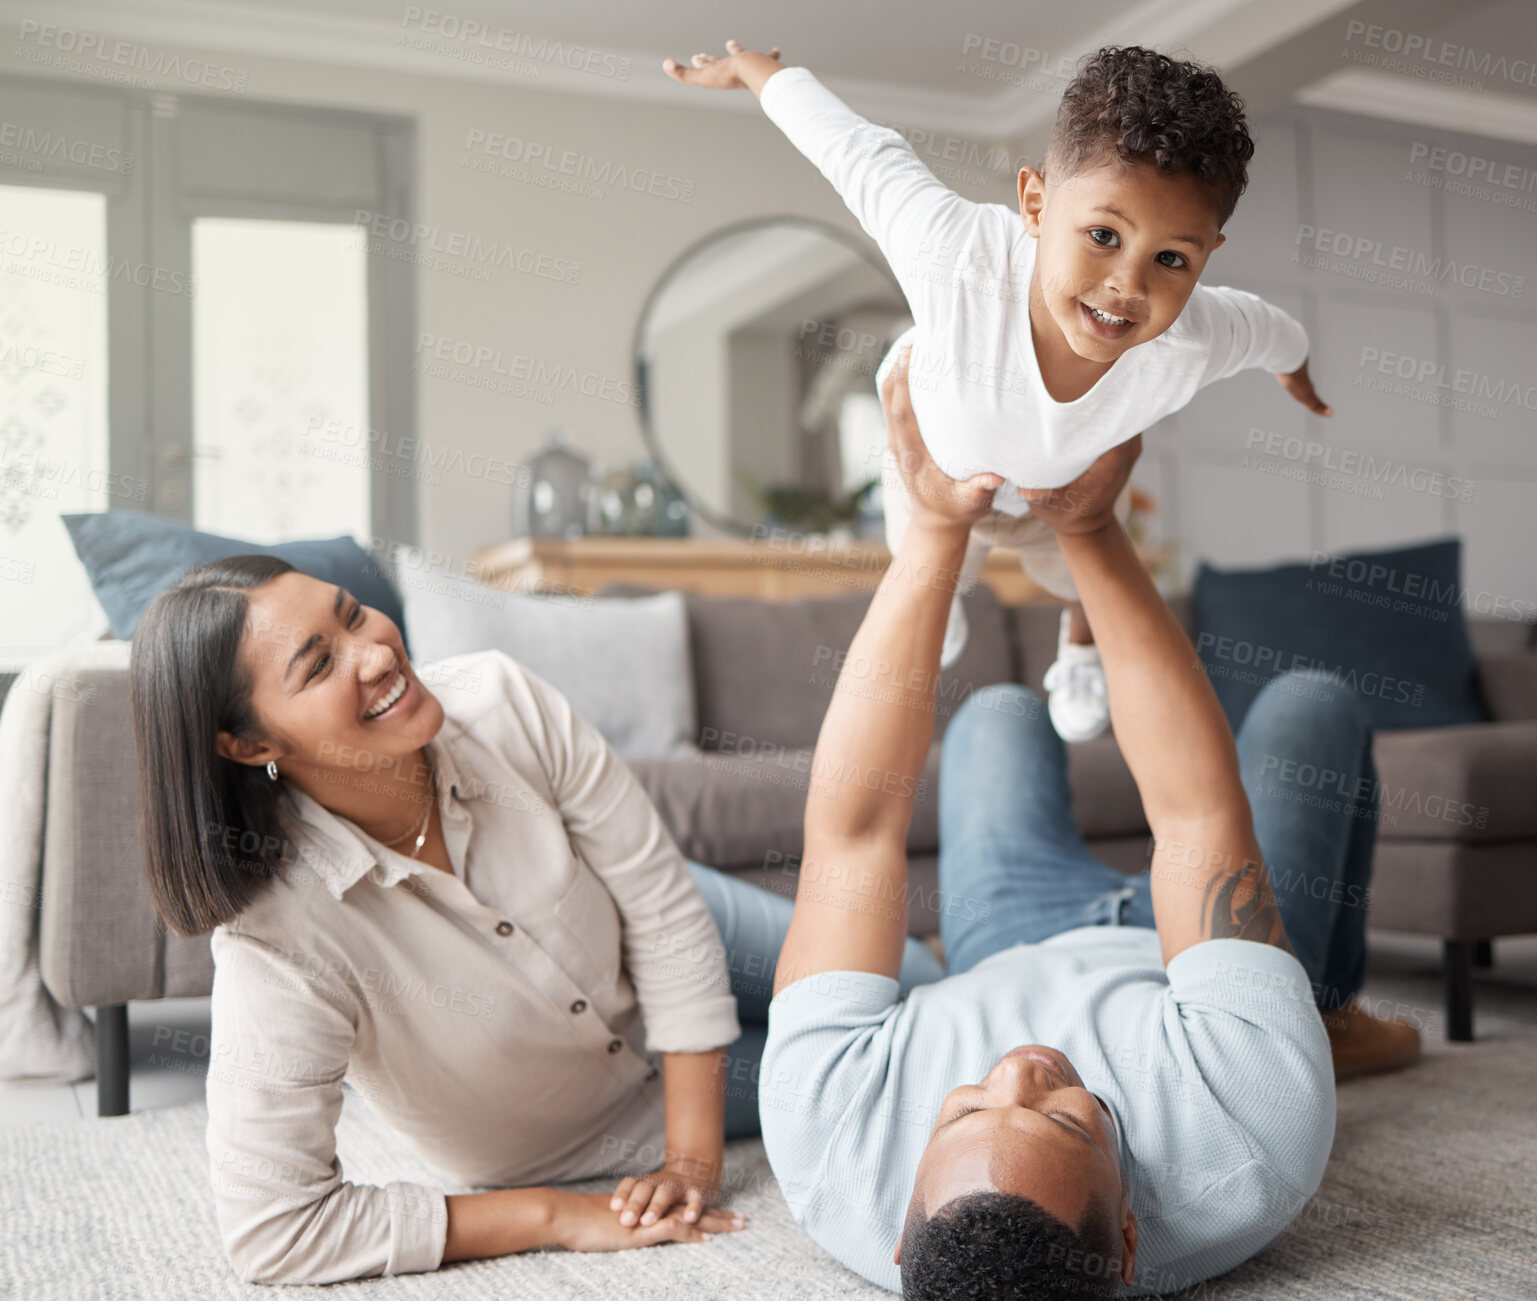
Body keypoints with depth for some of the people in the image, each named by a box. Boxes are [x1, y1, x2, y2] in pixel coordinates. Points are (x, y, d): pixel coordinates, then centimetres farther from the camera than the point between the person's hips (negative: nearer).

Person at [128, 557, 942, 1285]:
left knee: (918, 986, 17)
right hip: (589, 1130, -2)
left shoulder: (497, 703, -31)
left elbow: (662, 906, -21)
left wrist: (693, 1157, -23)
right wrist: (560, 1217, -32)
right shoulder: (278, 942, -40)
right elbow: (271, 1235, -36)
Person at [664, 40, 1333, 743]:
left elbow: (1264, 327, -16)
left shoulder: (1195, 345, -42)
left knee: (1078, 574, 35)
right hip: (937, 450, -1)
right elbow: (857, 145, -34)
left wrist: (1293, 366, 9)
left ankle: (1081, 637, 72)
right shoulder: (956, 251, -51)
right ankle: (944, 597, 72)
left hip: (1075, 479, 1)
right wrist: (750, 67, -15)